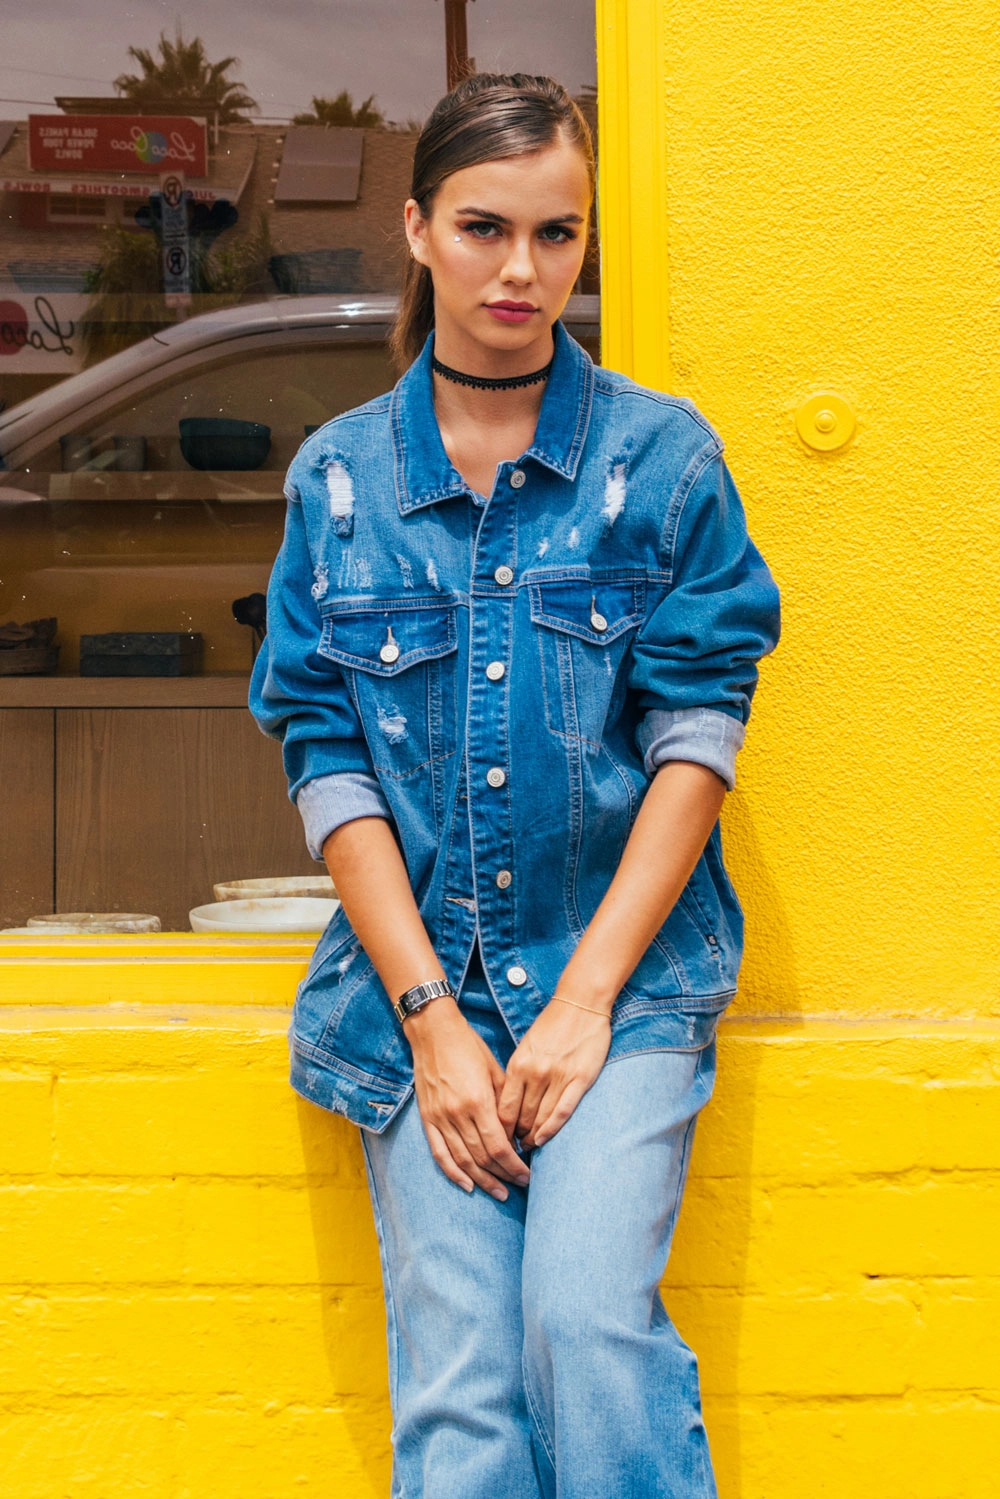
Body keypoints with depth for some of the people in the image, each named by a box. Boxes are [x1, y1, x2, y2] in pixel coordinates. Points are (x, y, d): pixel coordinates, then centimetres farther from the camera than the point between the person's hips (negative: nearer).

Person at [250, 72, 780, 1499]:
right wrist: (430, 1016, -7)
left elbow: (697, 734, -3)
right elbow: (326, 756, 2)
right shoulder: (339, 475, 6)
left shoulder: (661, 455, 3)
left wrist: (587, 995, -11)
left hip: (624, 967, -1)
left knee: (589, 1321, -20)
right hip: (420, 973, 1)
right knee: (457, 1380, -8)